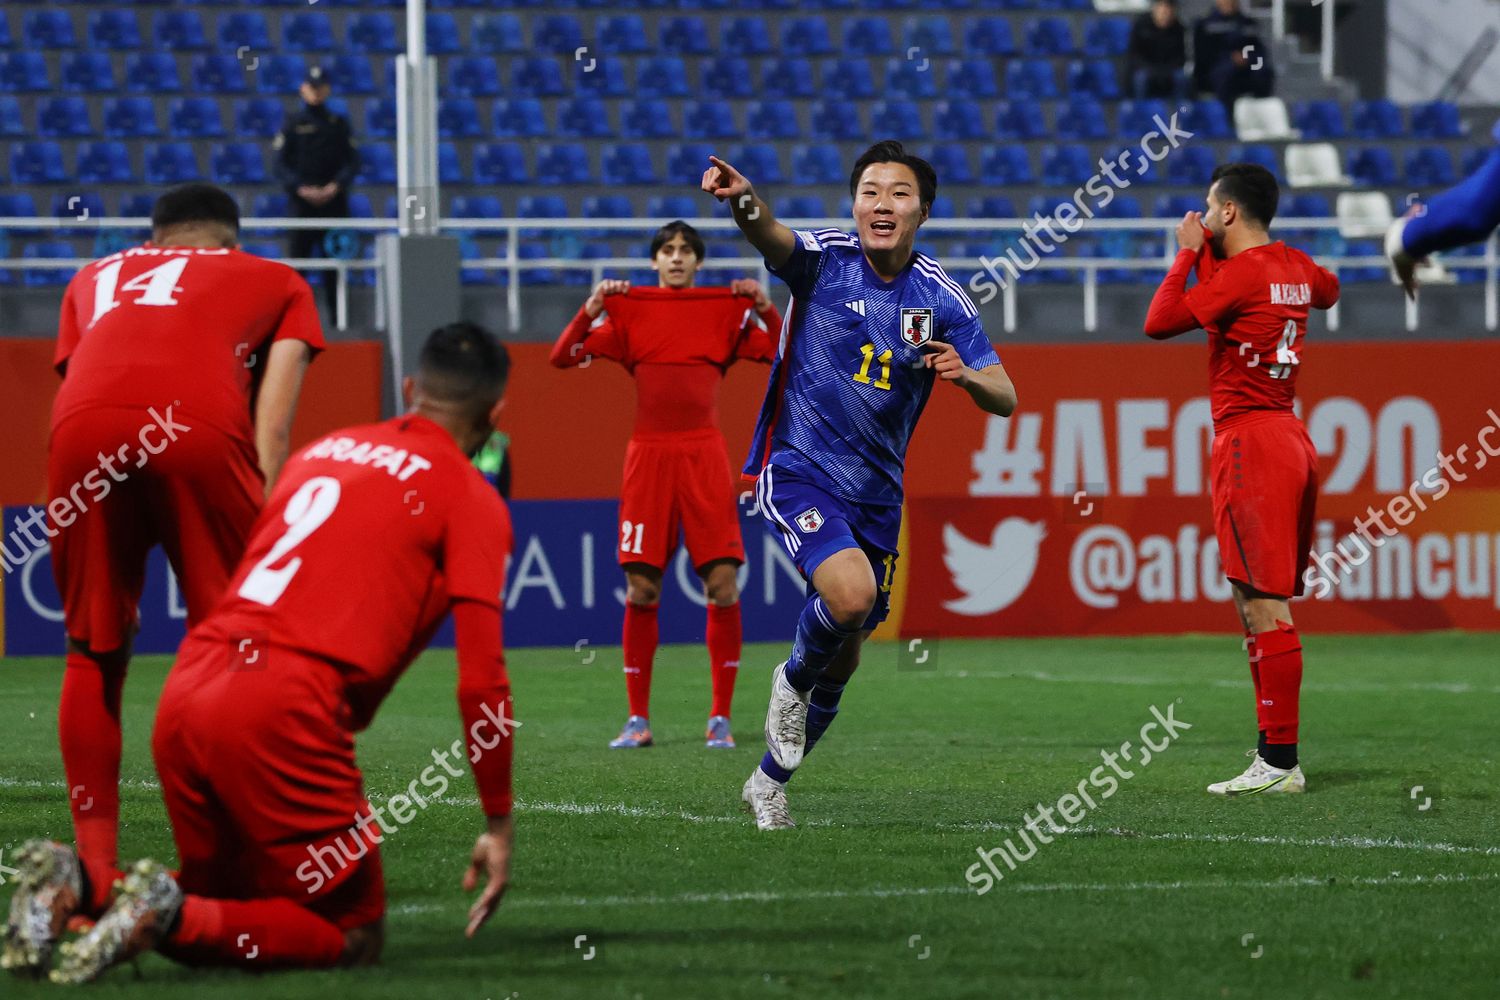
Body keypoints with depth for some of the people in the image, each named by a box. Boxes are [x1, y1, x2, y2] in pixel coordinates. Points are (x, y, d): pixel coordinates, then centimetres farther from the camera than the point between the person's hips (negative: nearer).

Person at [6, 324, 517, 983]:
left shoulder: (322, 450, 24)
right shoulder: (473, 499, 5)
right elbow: (481, 681, -2)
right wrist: (498, 824, 7)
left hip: (185, 689, 7)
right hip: (284, 711, -7)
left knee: (228, 902, 25)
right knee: (354, 937, 5)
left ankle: (79, 885, -2)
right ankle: (169, 917, -18)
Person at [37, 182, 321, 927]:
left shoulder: (95, 278, 39)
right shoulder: (277, 283, 32)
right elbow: (271, 428, 17)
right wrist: (258, 523, 10)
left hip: (82, 428, 2)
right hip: (201, 427, -2)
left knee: (94, 650, 16)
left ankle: (95, 864, 16)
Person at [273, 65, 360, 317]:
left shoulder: (339, 124, 11)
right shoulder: (293, 124, 5)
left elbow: (352, 161, 7)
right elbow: (282, 166, 1)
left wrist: (336, 186, -10)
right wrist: (301, 189, -13)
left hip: (334, 199, 1)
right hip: (301, 201, -1)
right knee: (299, 254, -5)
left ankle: (337, 313, 2)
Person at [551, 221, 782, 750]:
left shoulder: (728, 311, 9)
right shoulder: (627, 311, 8)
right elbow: (563, 356, 4)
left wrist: (766, 307, -8)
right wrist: (591, 309, -9)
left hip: (705, 456, 0)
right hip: (649, 455, 0)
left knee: (724, 586, -7)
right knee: (641, 591, -2)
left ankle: (721, 718, 1)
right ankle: (638, 718, 7)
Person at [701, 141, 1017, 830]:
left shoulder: (940, 298, 0)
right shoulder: (824, 259, -9)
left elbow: (1005, 398, -2)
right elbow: (770, 235, -32)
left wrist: (967, 374, -26)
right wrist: (743, 199, -56)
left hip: (876, 493, 5)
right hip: (799, 470, -5)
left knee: (842, 663, 10)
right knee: (851, 594, -31)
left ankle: (769, 781, 34)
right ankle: (792, 680, 2)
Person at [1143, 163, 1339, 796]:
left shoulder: (1240, 274, -13)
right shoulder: (1296, 268, 12)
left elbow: (1159, 323, -13)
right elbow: (1327, 293, 37)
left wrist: (1189, 252, 0)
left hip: (1250, 440, -9)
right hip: (1290, 441, 9)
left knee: (1265, 607, -11)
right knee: (1255, 606, 13)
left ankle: (1281, 763, -15)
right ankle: (1273, 755, 13)